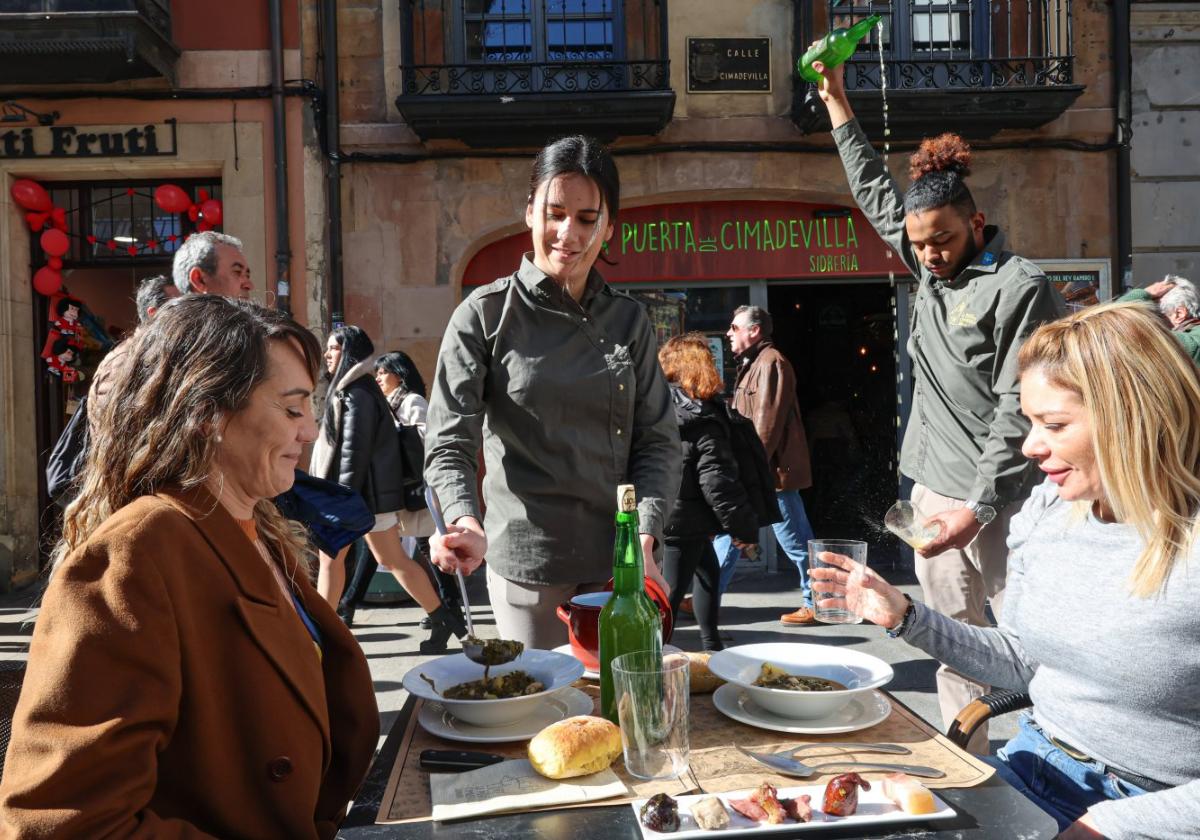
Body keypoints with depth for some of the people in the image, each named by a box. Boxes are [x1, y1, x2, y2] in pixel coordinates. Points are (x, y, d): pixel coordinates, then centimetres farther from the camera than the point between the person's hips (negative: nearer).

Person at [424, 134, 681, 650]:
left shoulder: (629, 321, 6)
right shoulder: (486, 316, -4)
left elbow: (657, 441, 4)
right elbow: (449, 444, -9)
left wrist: (644, 539, -10)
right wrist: (466, 523, -28)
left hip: (621, 562, 3)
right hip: (529, 563, -3)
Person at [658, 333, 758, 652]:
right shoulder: (703, 422, -16)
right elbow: (717, 481, -18)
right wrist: (744, 526, -9)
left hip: (658, 514, 8)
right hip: (684, 521, -8)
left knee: (709, 572, 24)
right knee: (671, 592, 0)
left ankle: (711, 646, 33)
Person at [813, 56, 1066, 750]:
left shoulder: (1019, 288, -11)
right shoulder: (933, 269, 10)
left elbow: (1018, 412, -16)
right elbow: (876, 193, 23)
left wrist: (976, 509, -19)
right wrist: (837, 103, 27)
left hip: (999, 499, -7)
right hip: (936, 489, 7)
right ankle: (966, 759, 21)